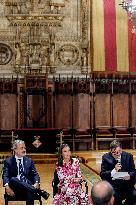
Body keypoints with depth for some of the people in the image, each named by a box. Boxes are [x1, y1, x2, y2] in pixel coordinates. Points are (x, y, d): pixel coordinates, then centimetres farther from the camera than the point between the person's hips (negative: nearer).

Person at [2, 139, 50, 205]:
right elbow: (5, 176, -2)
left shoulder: (29, 161, 18)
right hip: (15, 188, 0)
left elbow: (35, 174, 10)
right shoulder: (8, 161, 10)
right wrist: (7, 186, -23)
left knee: (30, 193, -36)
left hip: (28, 186, 0)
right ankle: (39, 191, -34)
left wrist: (37, 183, -14)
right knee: (13, 179, -35)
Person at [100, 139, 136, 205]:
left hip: (126, 183, 2)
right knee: (116, 196, -31)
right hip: (112, 184, -2)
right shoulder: (106, 157, 0)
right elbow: (102, 174, -3)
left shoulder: (128, 156, 4)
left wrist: (129, 176, -17)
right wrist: (114, 170, -19)